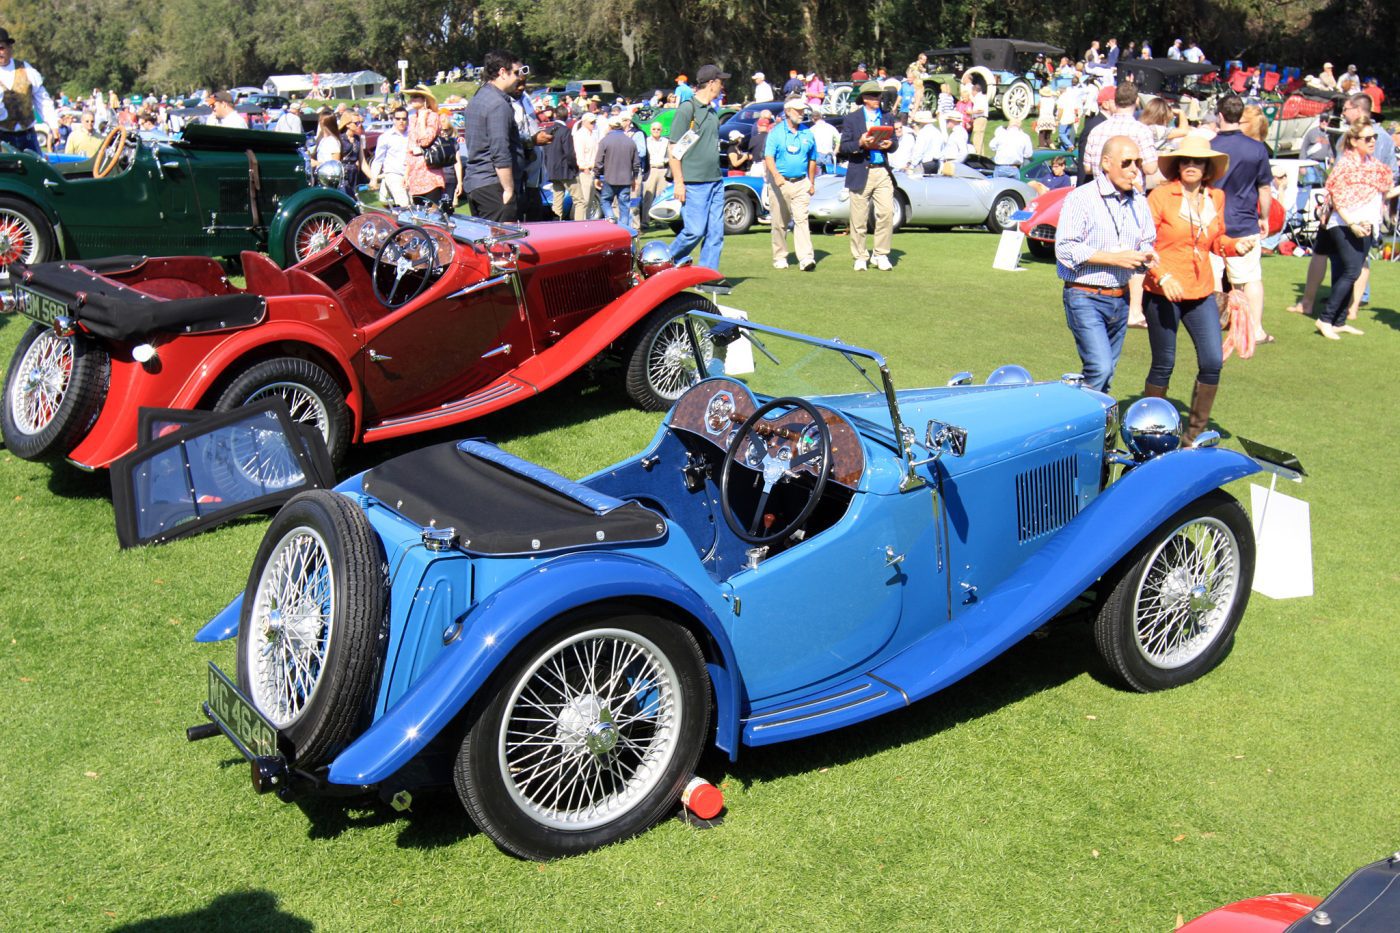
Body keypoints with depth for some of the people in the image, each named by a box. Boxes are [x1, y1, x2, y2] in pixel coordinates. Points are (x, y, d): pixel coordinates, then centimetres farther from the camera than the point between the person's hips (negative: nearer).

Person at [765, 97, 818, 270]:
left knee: (801, 219, -10)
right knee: (779, 223, 4)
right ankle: (780, 257, 16)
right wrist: (776, 175, -28)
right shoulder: (775, 132, 0)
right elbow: (768, 157, -11)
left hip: (801, 183, 2)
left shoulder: (808, 134, 11)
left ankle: (806, 258, -19)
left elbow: (812, 160, 19)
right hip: (779, 183, -1)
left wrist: (812, 183, 16)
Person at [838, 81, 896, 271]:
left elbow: (894, 143, 16)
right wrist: (861, 144, -18)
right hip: (860, 173, -3)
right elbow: (843, 147, -1)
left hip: (882, 171, 3)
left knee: (887, 212, -8)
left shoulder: (887, 117, 15)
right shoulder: (851, 119, 4)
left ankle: (880, 255, 3)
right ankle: (860, 257, 13)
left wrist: (889, 144, -7)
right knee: (859, 218, 1)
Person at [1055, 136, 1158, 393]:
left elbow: (1147, 244, 22)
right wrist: (1115, 258, -17)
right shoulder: (1081, 198, -9)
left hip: (1120, 299, 7)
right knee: (1100, 369, -19)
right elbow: (1065, 248, -16)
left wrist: (1147, 256, -4)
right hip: (1085, 297, -7)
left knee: (1106, 373, 11)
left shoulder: (1139, 203, 12)